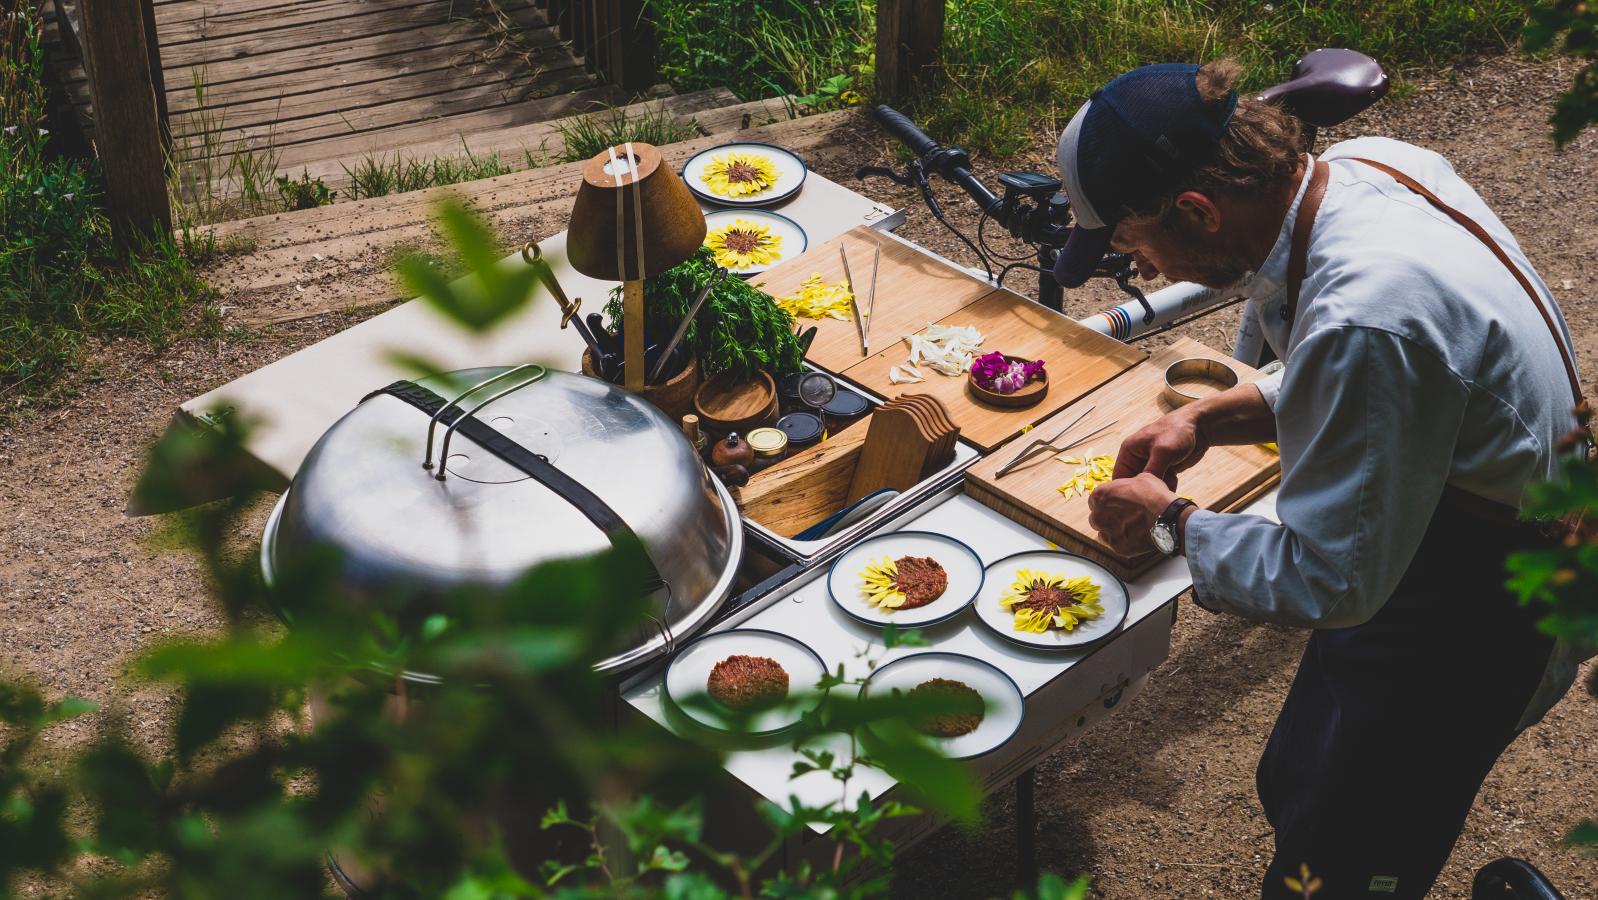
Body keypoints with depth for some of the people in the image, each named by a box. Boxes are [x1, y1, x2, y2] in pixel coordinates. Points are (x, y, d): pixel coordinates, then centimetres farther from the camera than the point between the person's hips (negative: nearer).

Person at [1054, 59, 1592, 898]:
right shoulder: (1364, 164, -9)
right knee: (1296, 790, 25)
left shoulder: (1364, 318, -38)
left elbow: (1323, 583, -27)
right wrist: (1213, 418, 3)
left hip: (1473, 614, -10)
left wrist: (1171, 524, -12)